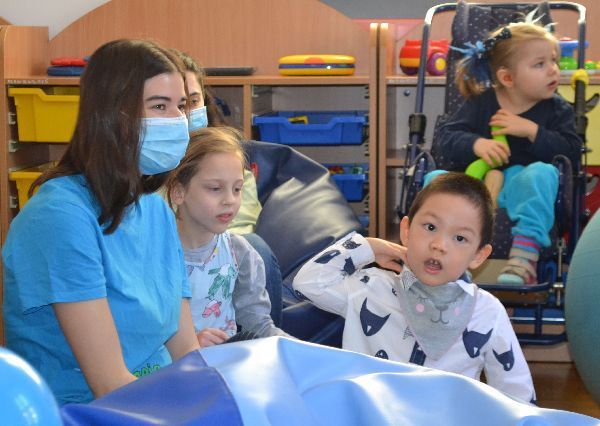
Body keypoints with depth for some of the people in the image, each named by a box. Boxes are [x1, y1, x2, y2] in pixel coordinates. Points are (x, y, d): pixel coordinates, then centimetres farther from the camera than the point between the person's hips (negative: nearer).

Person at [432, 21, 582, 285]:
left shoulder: (557, 110, 7)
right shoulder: (480, 102, 6)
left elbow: (572, 151, -4)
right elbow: (446, 137, 0)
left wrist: (533, 131, -14)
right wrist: (476, 144, -21)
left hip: (520, 184, -1)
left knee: (543, 172, -33)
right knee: (435, 179, -23)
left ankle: (524, 256, -39)